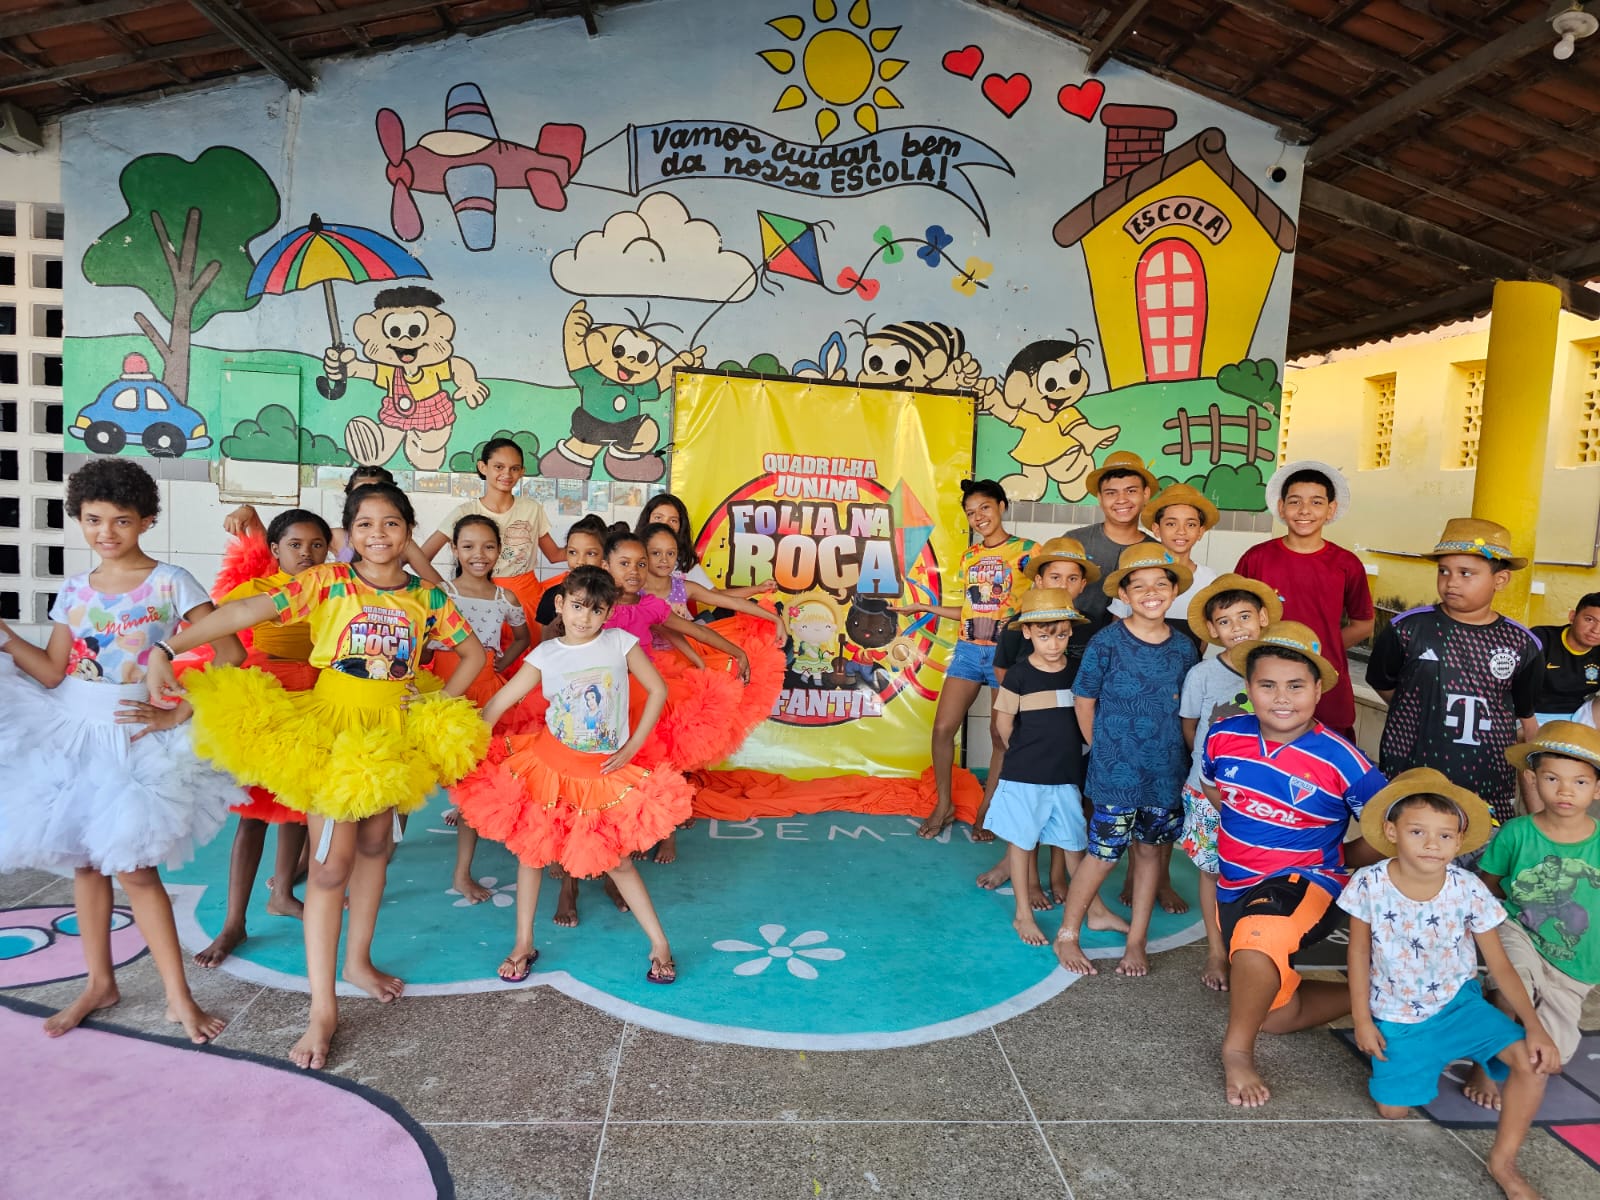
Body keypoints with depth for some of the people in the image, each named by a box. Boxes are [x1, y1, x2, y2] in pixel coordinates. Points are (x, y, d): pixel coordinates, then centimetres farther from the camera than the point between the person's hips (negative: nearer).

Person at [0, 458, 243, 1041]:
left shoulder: (169, 582, -8)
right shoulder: (74, 591, 7)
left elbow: (230, 655, -14)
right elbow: (53, 674, 3)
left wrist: (177, 715, -15)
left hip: (137, 736, -5)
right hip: (75, 732, 5)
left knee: (134, 866, -6)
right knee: (85, 861, 11)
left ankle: (179, 996, 5)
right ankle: (99, 982, 28)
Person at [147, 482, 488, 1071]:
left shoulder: (428, 596, 0)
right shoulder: (328, 581, -9)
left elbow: (473, 652, 9)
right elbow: (247, 611, -19)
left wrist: (441, 704, -2)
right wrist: (167, 649, -27)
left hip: (396, 730, 4)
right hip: (330, 724, -4)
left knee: (374, 846, 16)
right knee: (332, 861, -5)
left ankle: (357, 960, 36)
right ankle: (322, 1010, 4)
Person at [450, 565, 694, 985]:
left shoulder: (620, 642, -9)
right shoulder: (545, 655, -7)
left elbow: (657, 690, -4)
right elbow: (499, 703, -6)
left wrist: (632, 748, -8)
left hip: (606, 772, -2)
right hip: (549, 765, 2)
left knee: (618, 860, 3)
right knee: (530, 850, 8)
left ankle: (660, 943, 17)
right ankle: (523, 944, 26)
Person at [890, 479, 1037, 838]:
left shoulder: (1026, 550, -4)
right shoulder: (969, 556, 12)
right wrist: (923, 607, 16)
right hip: (968, 651, 5)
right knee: (943, 728, -1)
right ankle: (944, 805, 15)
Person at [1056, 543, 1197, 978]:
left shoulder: (1183, 648, 0)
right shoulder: (1107, 643, -12)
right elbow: (1084, 701, -3)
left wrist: (1179, 756, 4)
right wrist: (1103, 750, 1)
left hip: (1166, 773, 4)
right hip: (1116, 774, -4)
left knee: (1149, 850, 13)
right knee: (1104, 855, 2)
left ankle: (1137, 942, 29)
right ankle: (1067, 936, 21)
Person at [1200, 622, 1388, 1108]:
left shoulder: (1341, 761, -16)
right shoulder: (1223, 737, -6)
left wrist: (1338, 861, 1)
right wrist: (1242, 841, 7)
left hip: (1306, 884, -5)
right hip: (1236, 886, 6)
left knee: (1259, 929, -40)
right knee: (1274, 1015, 13)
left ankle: (1237, 1051, -17)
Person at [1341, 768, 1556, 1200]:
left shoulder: (1468, 890, -17)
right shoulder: (1369, 884, -19)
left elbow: (1500, 965, -8)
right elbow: (1359, 951, -6)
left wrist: (1534, 1025, -20)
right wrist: (1362, 1020, -5)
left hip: (1458, 1002, 1)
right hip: (1396, 1016, 0)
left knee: (1532, 1060, -23)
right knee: (1392, 1109, -5)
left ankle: (1502, 1163, -1)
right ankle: (1426, 1062, 30)